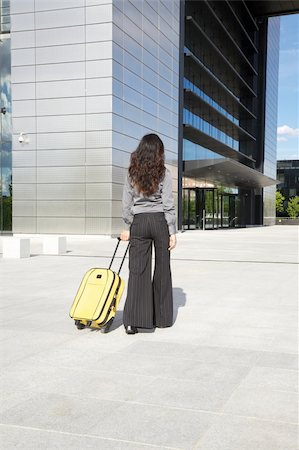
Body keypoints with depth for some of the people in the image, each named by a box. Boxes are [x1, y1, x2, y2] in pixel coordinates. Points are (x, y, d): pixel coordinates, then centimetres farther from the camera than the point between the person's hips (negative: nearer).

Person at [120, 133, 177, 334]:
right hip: (160, 221, -1)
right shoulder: (164, 173, -4)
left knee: (137, 270, 0)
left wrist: (128, 227, 14)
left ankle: (133, 321, -8)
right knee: (162, 269, 10)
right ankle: (162, 317, 19)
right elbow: (168, 204, -6)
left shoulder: (132, 173, 4)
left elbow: (127, 204, 6)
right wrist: (172, 231, -3)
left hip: (139, 222, 2)